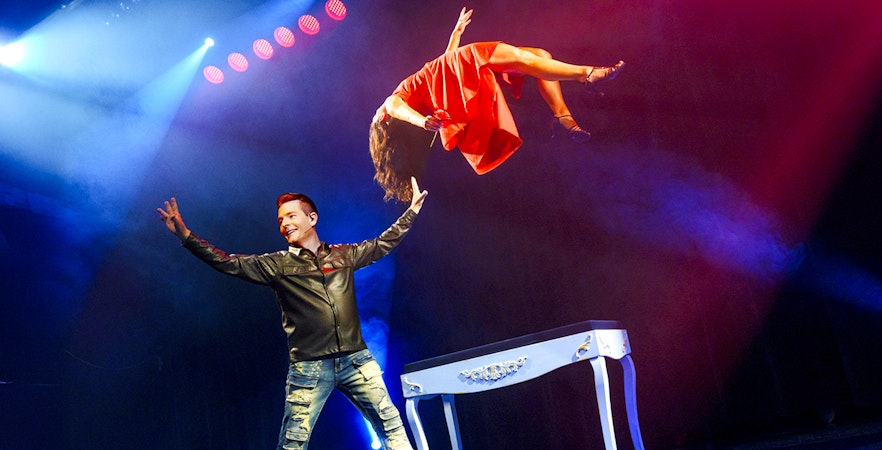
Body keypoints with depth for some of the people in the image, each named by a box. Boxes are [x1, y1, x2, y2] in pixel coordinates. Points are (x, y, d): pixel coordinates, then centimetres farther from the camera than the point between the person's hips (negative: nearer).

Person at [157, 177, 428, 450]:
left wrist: (412, 211, 19)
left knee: (391, 426, 4)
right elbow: (229, 263, 0)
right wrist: (185, 235, -9)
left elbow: (383, 244, 21)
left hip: (356, 361, 2)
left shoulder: (344, 254, 12)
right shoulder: (277, 265, 6)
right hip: (309, 368, -1)